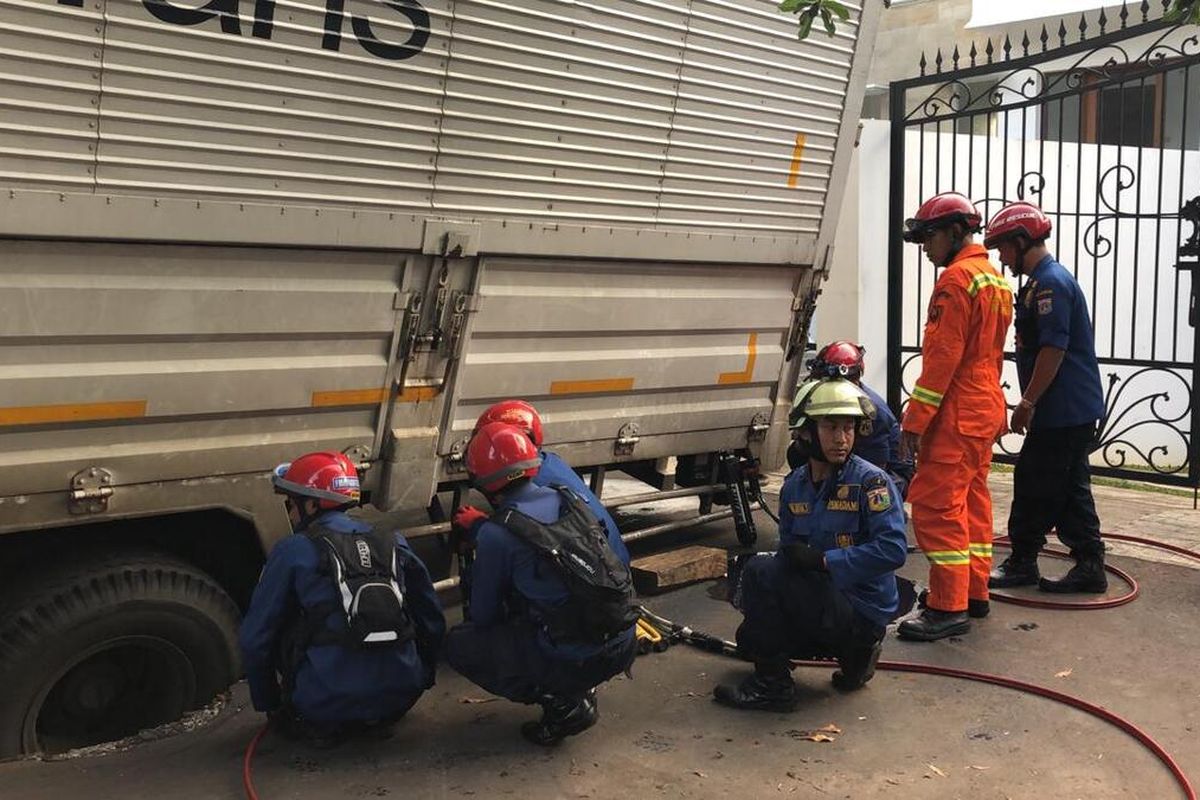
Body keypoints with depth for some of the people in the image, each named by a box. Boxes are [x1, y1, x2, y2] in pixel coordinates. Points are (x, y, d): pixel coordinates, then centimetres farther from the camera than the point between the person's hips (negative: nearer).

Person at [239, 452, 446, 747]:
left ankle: (320, 724, 10)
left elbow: (255, 638, 6)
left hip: (327, 703, -3)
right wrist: (421, 679, 33)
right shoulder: (394, 544, 12)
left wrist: (267, 704, 20)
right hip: (400, 697, 4)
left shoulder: (293, 551, 1)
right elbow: (432, 620, 19)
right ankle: (376, 720, 16)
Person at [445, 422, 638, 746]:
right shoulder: (569, 501, 8)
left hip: (573, 661, -7)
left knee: (458, 644, 10)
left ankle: (562, 703, 0)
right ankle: (580, 692, 18)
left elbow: (483, 616, 2)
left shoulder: (496, 534, -10)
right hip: (624, 647, 7)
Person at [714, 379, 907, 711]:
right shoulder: (795, 486, 5)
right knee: (750, 639, 14)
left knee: (759, 571, -22)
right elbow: (789, 552, 9)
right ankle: (853, 652, 19)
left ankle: (772, 687, -12)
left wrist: (822, 559, -25)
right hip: (825, 600, 8)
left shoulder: (871, 481, -16)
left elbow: (893, 549, -26)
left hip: (863, 610, -8)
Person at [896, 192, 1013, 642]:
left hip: (956, 415, -10)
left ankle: (949, 608, -7)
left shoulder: (957, 278, -15)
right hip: (986, 409, 10)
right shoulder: (996, 280, 16)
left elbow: (943, 356, -20)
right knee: (972, 501, 16)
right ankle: (974, 592, 25)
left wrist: (915, 419, -18)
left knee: (935, 505, -9)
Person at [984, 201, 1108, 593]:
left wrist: (1027, 403, -17)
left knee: (1034, 486, -1)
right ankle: (1089, 566, 16)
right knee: (1070, 488, 12)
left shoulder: (1050, 282, -15)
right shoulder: (1047, 280, 17)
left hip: (1062, 412, -10)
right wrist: (1032, 403, 22)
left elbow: (1053, 348, -22)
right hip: (1077, 409, 10)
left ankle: (1022, 564, 8)